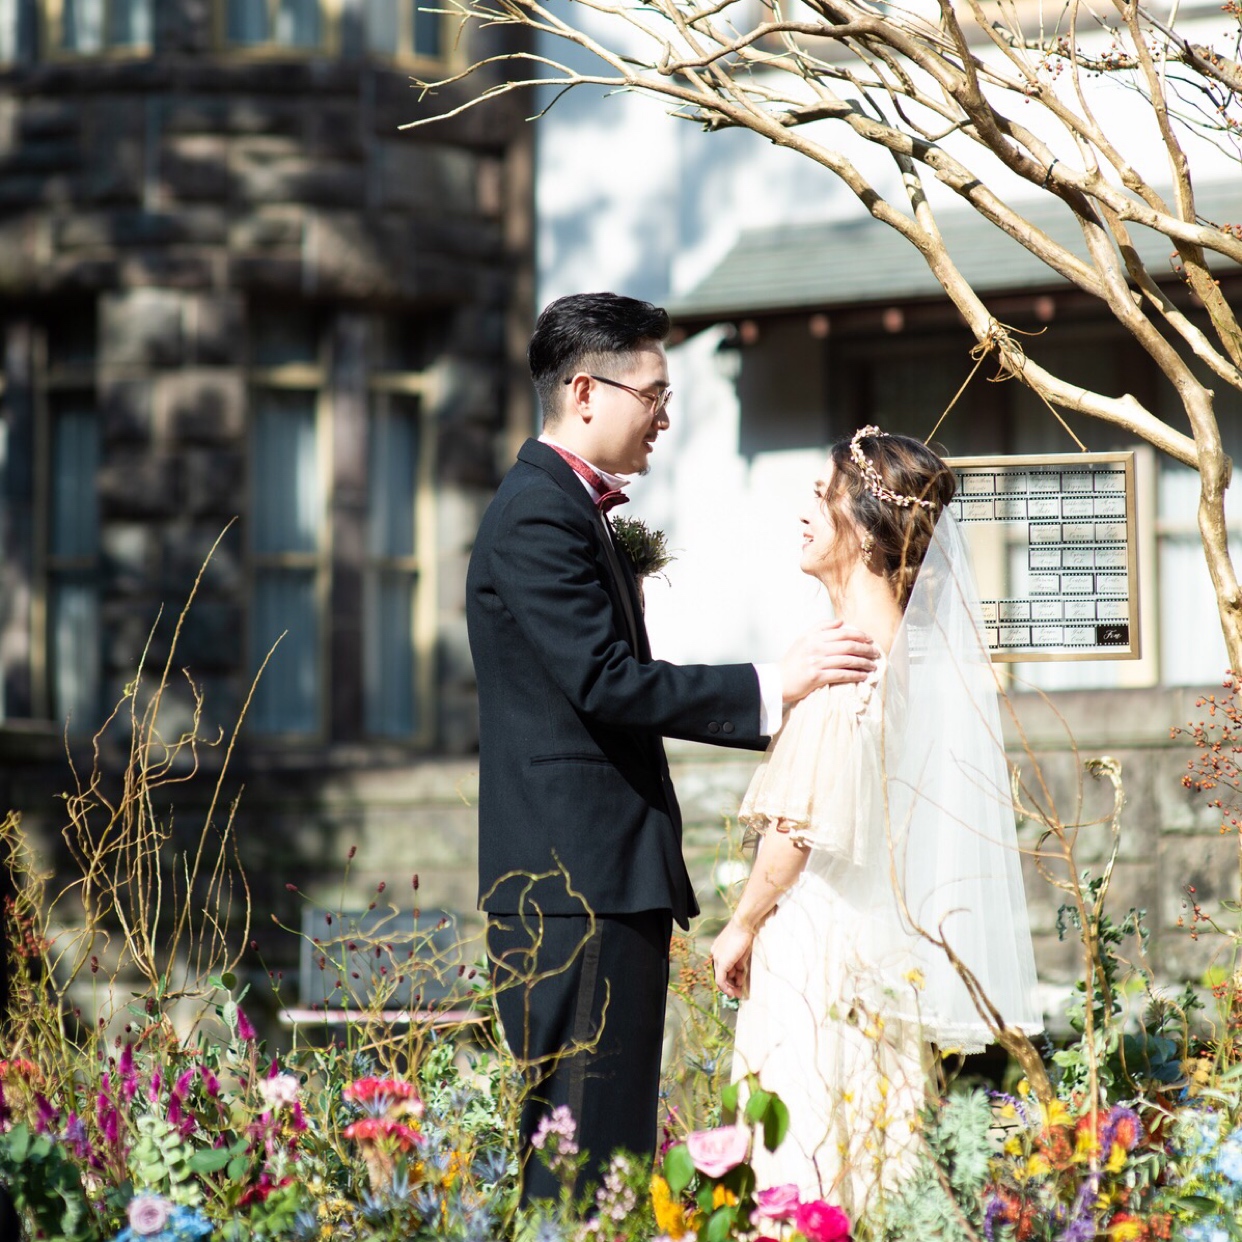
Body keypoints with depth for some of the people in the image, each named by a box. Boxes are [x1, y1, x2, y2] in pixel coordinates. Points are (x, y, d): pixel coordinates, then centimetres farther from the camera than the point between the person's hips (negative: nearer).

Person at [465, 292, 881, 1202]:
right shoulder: (539, 517, -13)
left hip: (606, 876, 11)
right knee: (582, 1135, -12)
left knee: (612, 1141, 8)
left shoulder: (572, 509, 20)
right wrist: (771, 687, -19)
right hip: (576, 881, -11)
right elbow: (606, 683, -20)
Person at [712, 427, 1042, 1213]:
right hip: (887, 937, 8)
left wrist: (743, 925, -5)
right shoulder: (924, 650, 9)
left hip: (819, 937, -8)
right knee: (879, 1140, 9)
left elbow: (802, 820, -16)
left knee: (806, 1143, -6)